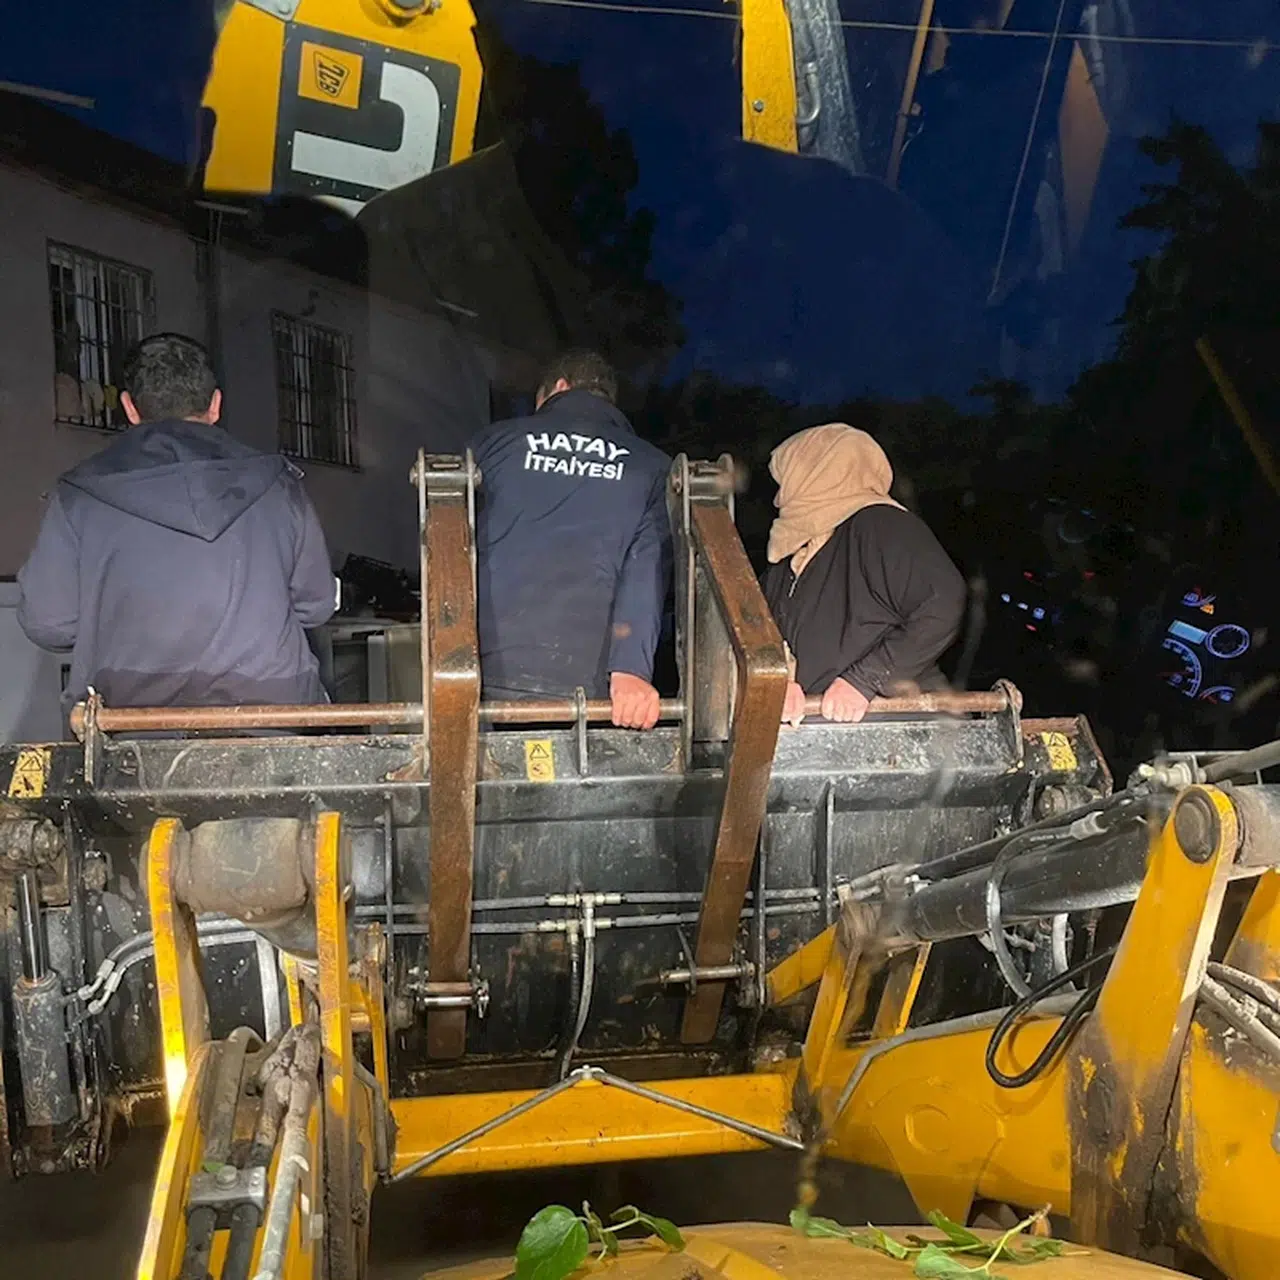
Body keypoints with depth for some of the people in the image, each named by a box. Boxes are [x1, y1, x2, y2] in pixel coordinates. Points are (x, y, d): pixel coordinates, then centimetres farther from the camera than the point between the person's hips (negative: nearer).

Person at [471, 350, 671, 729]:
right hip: (587, 681, -1)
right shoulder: (652, 467, 12)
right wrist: (632, 667, -12)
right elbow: (647, 570, -3)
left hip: (490, 672, 1)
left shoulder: (497, 441, 16)